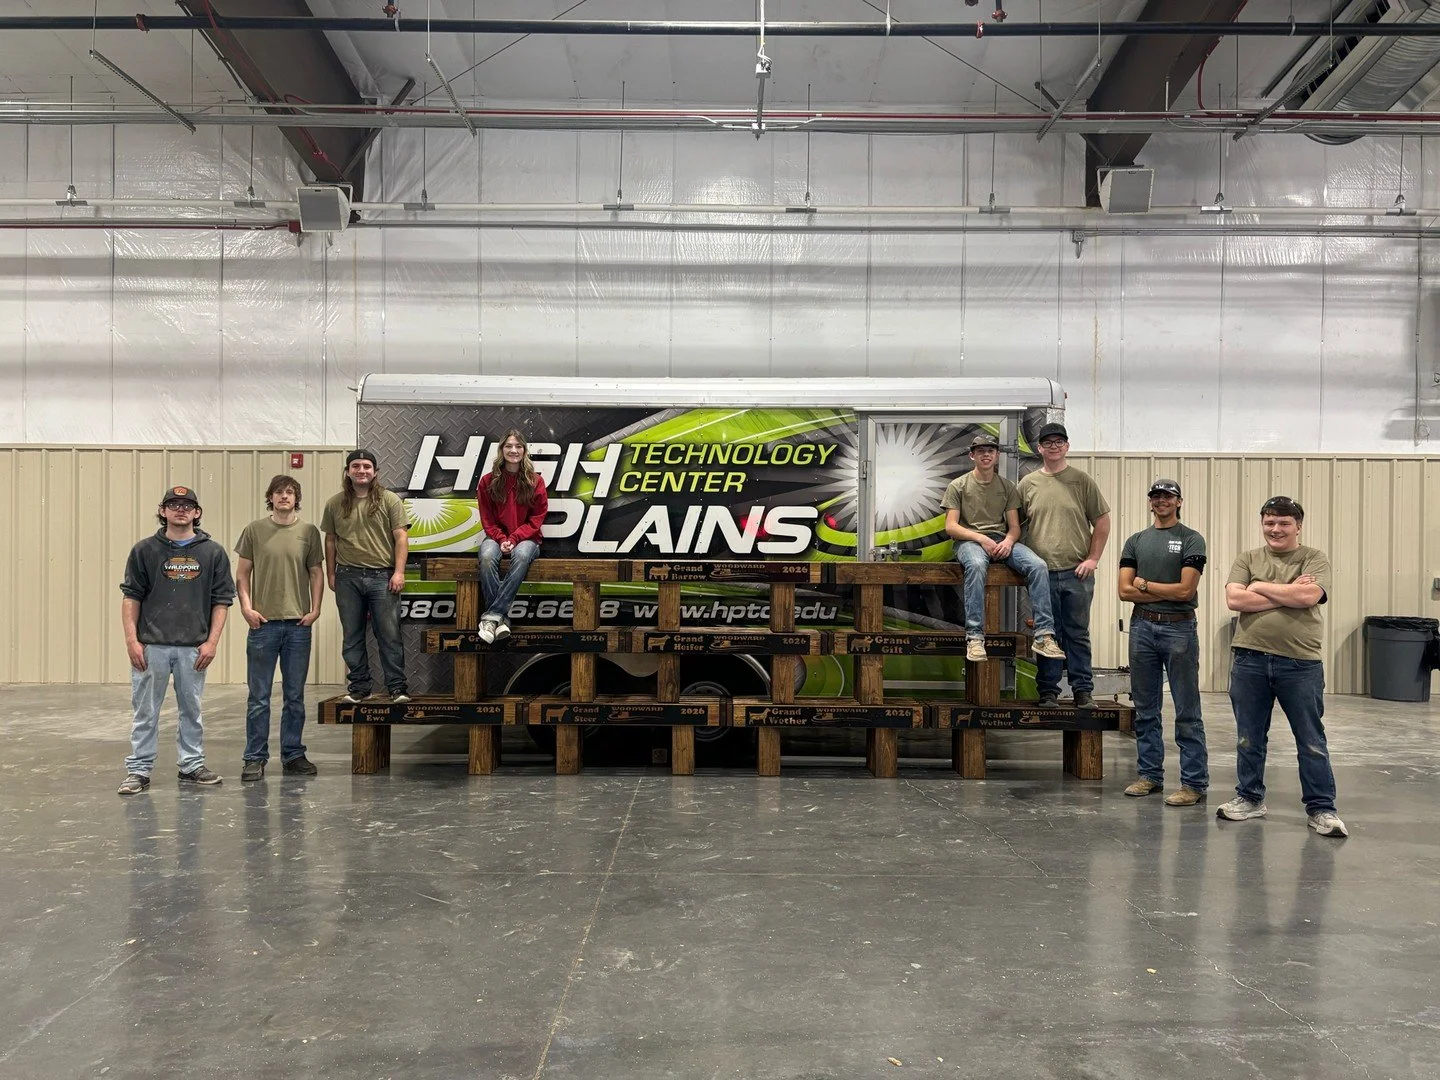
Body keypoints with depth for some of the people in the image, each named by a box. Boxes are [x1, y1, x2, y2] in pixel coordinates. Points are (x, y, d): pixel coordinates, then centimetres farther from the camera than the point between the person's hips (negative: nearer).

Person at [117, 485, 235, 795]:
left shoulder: (213, 553, 4)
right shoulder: (145, 550, 3)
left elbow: (222, 600, 4)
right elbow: (131, 596, 3)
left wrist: (212, 641, -4)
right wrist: (131, 640, -5)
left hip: (193, 647, 1)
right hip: (151, 645, -1)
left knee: (192, 710, 11)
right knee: (145, 712, 5)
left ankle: (192, 766, 22)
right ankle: (138, 770, 13)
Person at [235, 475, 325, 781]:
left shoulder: (309, 532, 6)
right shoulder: (254, 530, 2)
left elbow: (317, 573, 8)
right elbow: (242, 573, 4)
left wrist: (315, 609, -2)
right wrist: (246, 607, -7)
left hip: (298, 624, 2)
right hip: (263, 622, -2)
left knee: (295, 696, 10)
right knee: (259, 697, 3)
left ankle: (293, 755, 19)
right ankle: (255, 758, 12)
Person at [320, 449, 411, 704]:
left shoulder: (390, 500, 1)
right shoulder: (335, 504, 9)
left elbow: (401, 538, -2)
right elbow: (330, 540, 13)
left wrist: (399, 572, -9)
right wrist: (331, 574, 9)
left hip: (382, 576, -3)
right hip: (348, 577, 3)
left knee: (389, 636, -1)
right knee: (352, 637, 9)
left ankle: (398, 688, 4)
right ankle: (359, 687, 18)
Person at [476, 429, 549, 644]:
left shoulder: (535, 481, 2)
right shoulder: (488, 481, 4)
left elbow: (537, 518, -1)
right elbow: (487, 518, 5)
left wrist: (514, 538, -14)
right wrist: (501, 539, -13)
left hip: (526, 538, -1)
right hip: (497, 537, 1)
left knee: (521, 555, -37)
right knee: (487, 556, -35)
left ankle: (492, 615, -38)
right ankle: (501, 617, -34)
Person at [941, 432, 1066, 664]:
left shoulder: (1007, 487, 18)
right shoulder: (958, 486, 8)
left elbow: (1014, 526, 13)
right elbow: (950, 527, -1)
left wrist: (1008, 540, -11)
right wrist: (981, 539, -15)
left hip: (1002, 540, 4)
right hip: (969, 540, -4)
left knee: (1038, 566, -25)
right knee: (976, 565, -41)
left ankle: (1044, 635, -27)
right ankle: (975, 637, -41)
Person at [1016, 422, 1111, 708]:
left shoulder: (1082, 481, 3)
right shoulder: (1027, 484, 7)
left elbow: (1102, 521, 5)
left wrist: (1093, 558, -3)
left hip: (1077, 572, -1)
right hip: (1042, 573, 1)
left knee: (1078, 634, 6)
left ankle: (1083, 690, 14)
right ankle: (1048, 691, 15)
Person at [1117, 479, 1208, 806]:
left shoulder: (1191, 540, -2)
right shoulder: (1136, 541, 10)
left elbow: (1186, 590, -12)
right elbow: (1125, 591, 0)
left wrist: (1145, 585, -4)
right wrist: (1168, 592, -8)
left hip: (1179, 628, -5)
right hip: (1142, 627, 5)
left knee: (1187, 712, -2)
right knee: (1146, 710, 11)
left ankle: (1194, 783, 2)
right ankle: (1149, 774, 20)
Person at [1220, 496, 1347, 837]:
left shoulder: (1315, 559, 4)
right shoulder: (1247, 559, 9)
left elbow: (1309, 596, -15)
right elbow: (1234, 599, -6)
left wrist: (1260, 587, -6)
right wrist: (1288, 595, -9)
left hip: (1301, 662, -2)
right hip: (1249, 659, 2)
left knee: (1312, 741, 5)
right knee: (1248, 738, 12)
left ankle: (1321, 808, 15)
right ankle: (1250, 799, 25)